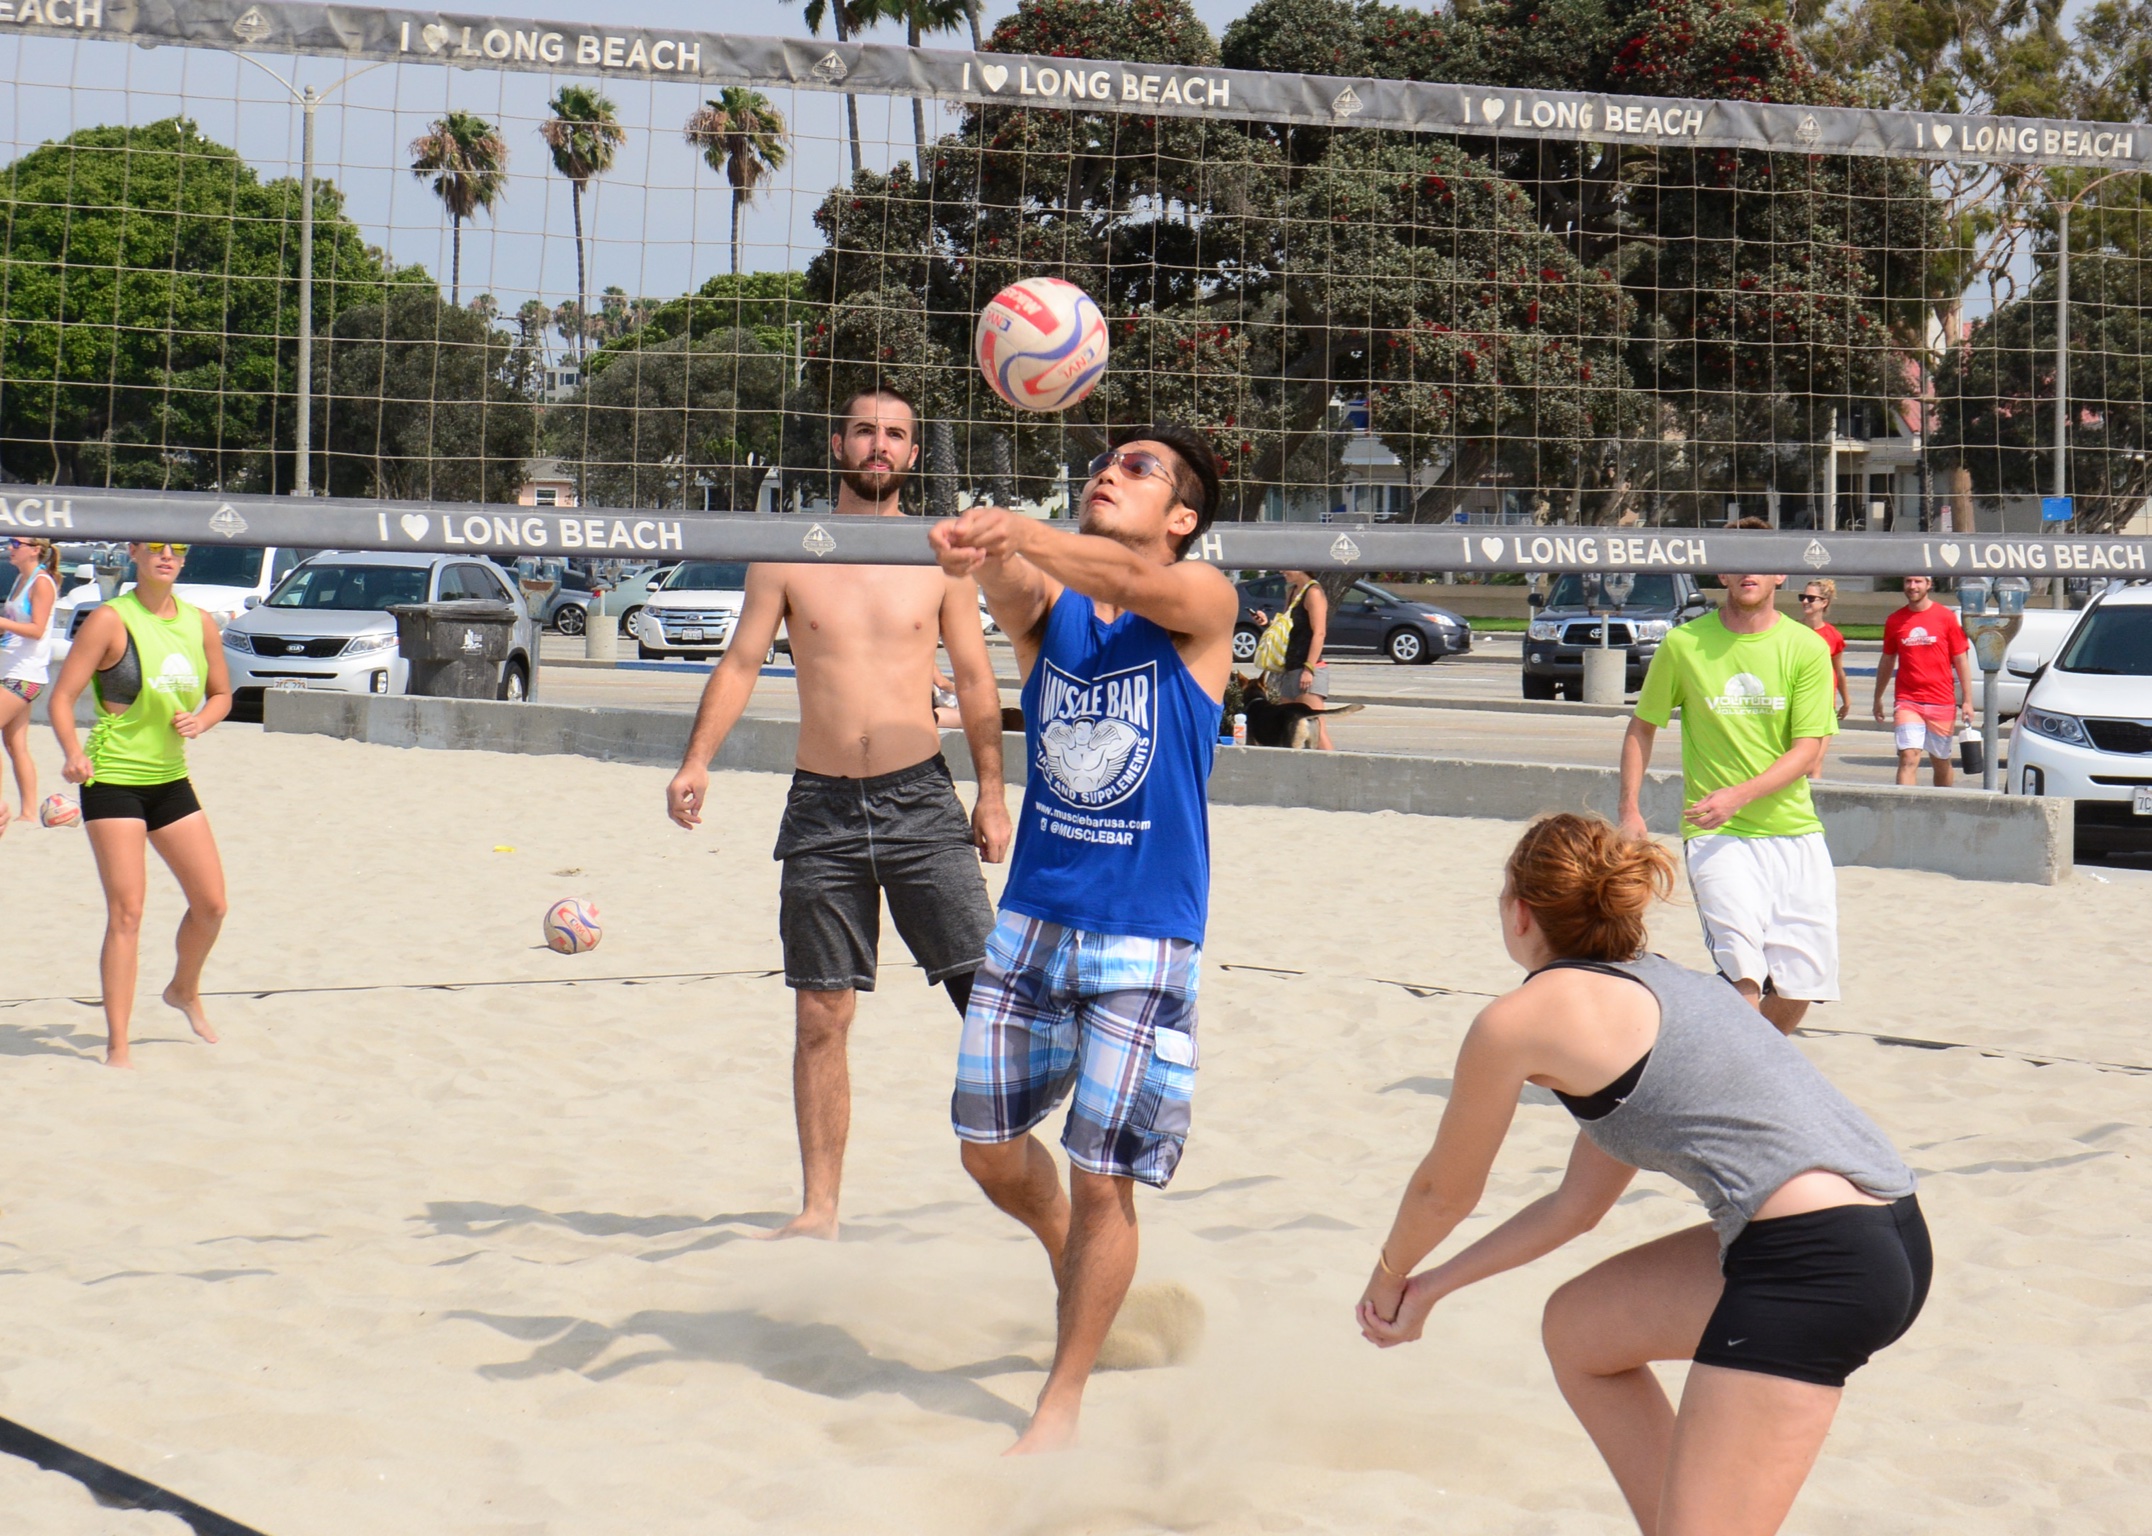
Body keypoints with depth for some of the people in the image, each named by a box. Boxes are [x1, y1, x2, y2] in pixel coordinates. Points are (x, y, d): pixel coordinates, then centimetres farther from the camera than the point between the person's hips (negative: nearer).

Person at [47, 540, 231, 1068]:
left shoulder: (201, 624, 5)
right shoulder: (110, 620, -11)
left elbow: (221, 694, 17)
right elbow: (62, 696, -13)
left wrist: (200, 720, -5)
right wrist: (73, 752, -30)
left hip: (171, 780, 6)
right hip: (112, 781, -6)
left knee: (212, 904, 8)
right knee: (126, 913, -9)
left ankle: (184, 991, 37)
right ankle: (117, 1046, -3)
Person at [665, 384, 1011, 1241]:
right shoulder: (788, 558, 5)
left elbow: (974, 682, 9)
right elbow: (741, 663, 3)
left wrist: (992, 795, 8)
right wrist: (697, 762, -10)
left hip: (921, 799, 0)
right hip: (822, 808, 1)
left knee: (987, 990, -7)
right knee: (821, 1018, 3)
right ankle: (819, 1207, 12)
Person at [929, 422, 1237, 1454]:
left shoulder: (1202, 602, -7)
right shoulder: (1045, 599, 3)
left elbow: (1131, 579, -29)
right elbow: (1012, 585, -21)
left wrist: (1021, 534, -47)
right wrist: (976, 550, -46)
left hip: (1146, 940, -4)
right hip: (1032, 916, 4)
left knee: (1102, 1180, -2)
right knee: (991, 1149, 11)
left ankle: (1062, 1399, 14)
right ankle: (1078, 1271, 42)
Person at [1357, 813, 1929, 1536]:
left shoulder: (1517, 1020, -2)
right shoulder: (1661, 984, 23)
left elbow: (1443, 1192, 14)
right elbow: (1577, 1205, 31)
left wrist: (1388, 1280, 34)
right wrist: (1430, 1289, 35)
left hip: (1812, 1265, -9)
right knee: (1577, 1329, 24)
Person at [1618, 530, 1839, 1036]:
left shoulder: (1807, 649, 0)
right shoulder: (1684, 644, 0)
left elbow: (1808, 749, -6)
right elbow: (1642, 727, 12)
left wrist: (1738, 796, -19)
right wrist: (1630, 809, 4)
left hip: (1794, 830, 2)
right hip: (1717, 837, -2)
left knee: (1798, 989, 2)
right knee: (1744, 974, -20)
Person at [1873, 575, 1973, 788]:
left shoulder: (1946, 618, 0)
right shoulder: (1895, 621, 6)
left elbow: (1961, 662, 3)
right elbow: (1887, 662, 17)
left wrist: (1967, 701, -1)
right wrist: (1877, 699, 21)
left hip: (1941, 704, 0)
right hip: (1907, 702, 0)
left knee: (1941, 763, 11)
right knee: (1908, 758, -13)